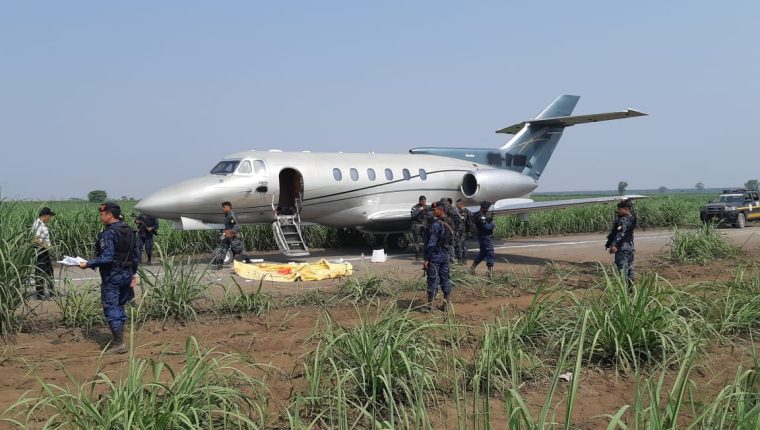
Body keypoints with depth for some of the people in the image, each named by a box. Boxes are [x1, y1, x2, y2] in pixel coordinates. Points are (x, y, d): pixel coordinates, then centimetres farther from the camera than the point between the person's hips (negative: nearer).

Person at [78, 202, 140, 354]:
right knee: (119, 306, 18)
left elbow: (107, 258, -23)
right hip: (126, 275, 8)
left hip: (112, 276, -8)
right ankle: (118, 339, 25)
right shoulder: (129, 231, 8)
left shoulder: (108, 234, -17)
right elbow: (136, 255, 12)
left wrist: (88, 264, -14)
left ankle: (119, 344, -2)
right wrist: (134, 273, 19)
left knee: (111, 309, -2)